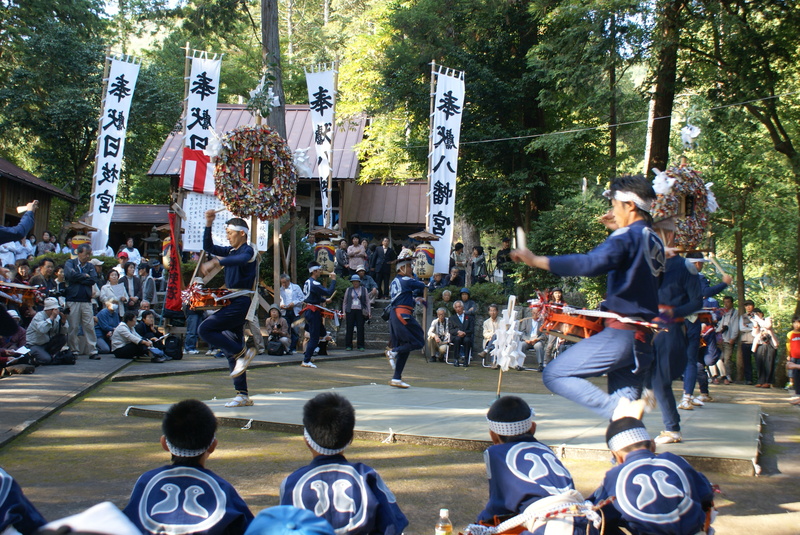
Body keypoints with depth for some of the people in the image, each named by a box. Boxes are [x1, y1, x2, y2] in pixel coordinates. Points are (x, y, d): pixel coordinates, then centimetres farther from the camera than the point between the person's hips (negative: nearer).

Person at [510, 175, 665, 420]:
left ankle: (619, 409, -19)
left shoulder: (628, 237, -11)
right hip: (642, 338, 9)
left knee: (555, 374, -6)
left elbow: (590, 263, -28)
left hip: (619, 334, -9)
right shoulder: (653, 241, 15)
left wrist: (536, 260, -30)